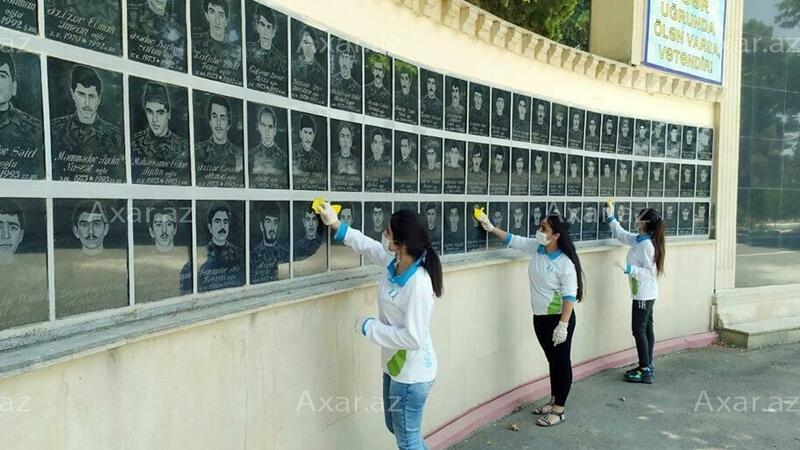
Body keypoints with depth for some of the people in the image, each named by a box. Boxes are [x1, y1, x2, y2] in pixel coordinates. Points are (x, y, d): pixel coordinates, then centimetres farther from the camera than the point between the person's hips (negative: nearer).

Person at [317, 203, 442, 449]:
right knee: (395, 427, 27)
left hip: (412, 375, -9)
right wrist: (336, 225, 13)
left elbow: (412, 338, -31)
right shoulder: (396, 262, -7)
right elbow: (369, 247, 13)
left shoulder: (418, 285, -32)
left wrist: (368, 327, -21)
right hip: (395, 366, 9)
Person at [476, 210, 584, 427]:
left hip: (558, 318, -8)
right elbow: (513, 240, 8)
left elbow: (570, 295, -21)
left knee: (562, 362, 5)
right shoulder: (536, 247, -1)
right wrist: (491, 228, -4)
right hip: (539, 317, 8)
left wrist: (563, 325, -24)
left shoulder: (565, 262, -21)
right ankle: (553, 402, 34)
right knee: (552, 361, 20)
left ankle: (559, 411, 15)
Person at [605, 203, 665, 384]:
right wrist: (611, 216, 19)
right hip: (645, 294, 10)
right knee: (646, 328, 14)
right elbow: (621, 234, 24)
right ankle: (647, 366, 23)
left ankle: (645, 371, 0)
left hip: (644, 294, -10)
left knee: (639, 329, -5)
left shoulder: (646, 244, -21)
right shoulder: (638, 240, 6)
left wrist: (630, 269, -34)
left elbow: (649, 272, -23)